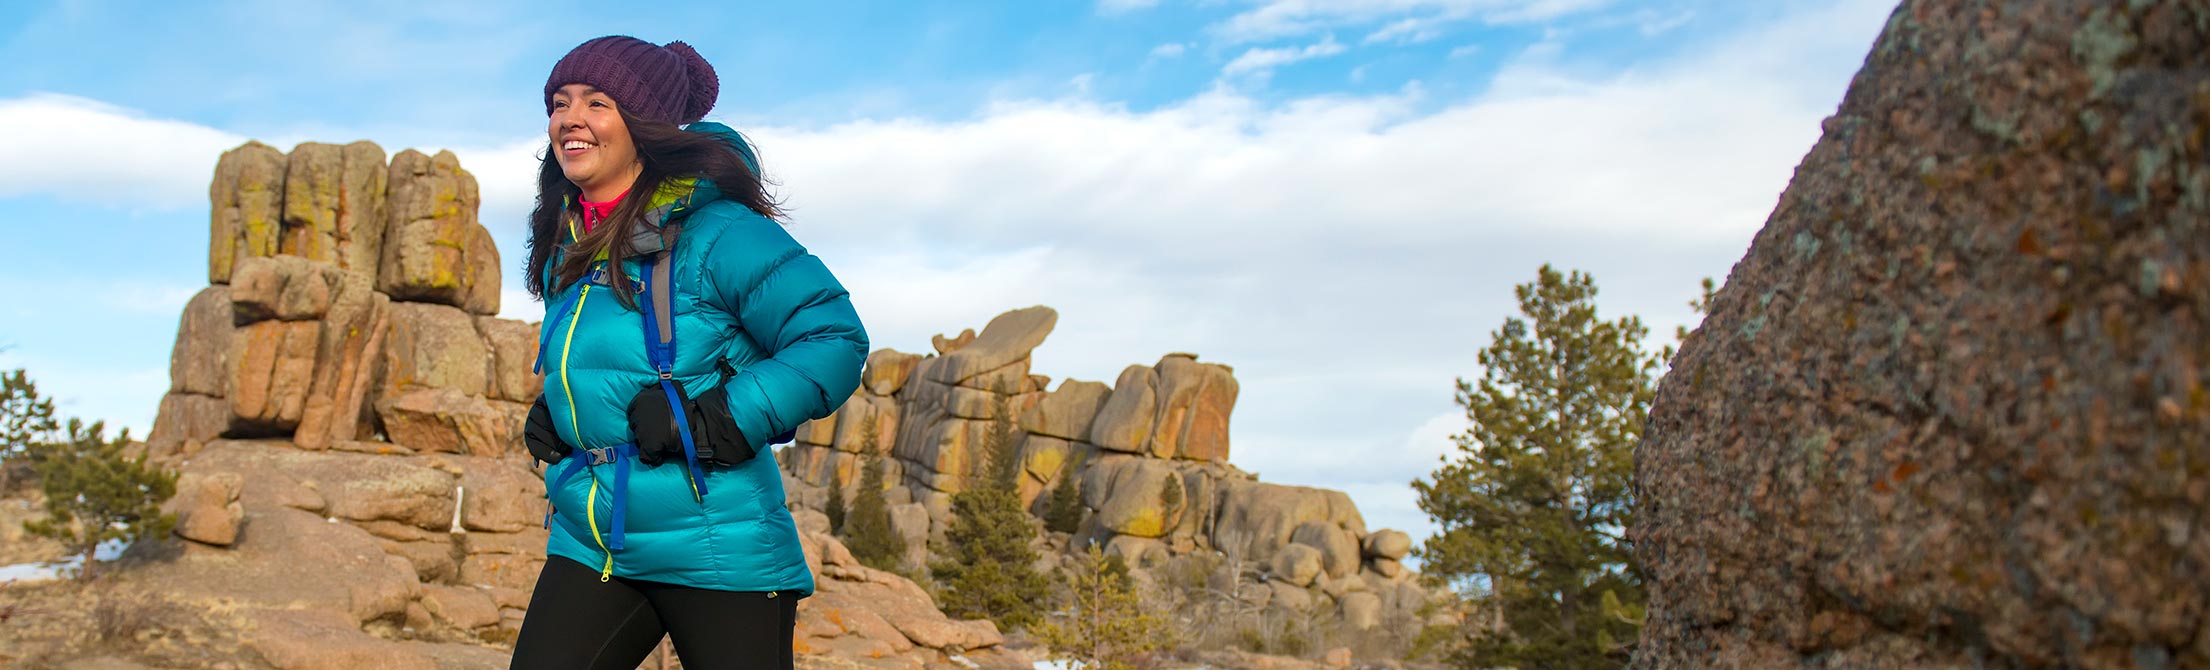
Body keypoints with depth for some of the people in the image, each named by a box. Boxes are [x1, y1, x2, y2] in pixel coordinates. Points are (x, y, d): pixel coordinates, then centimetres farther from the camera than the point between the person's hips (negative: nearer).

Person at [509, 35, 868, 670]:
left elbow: (833, 342, -17)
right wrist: (550, 413, 10)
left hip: (716, 553, -6)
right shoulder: (567, 248, 10)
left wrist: (716, 423, -23)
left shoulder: (717, 233, -13)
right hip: (590, 542, 7)